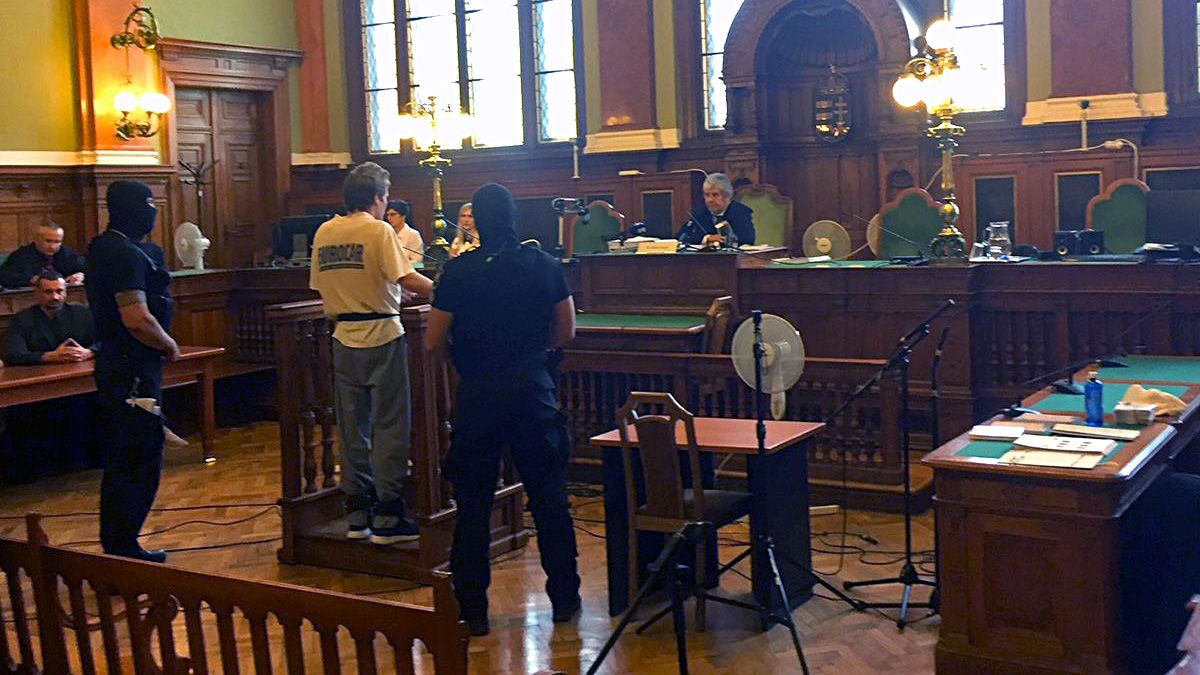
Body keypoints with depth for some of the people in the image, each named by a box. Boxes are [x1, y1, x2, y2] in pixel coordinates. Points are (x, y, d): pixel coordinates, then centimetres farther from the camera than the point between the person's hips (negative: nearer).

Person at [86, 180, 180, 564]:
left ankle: (116, 545, 26)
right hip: (133, 370, -11)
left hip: (116, 364, 11)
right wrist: (169, 346, -10)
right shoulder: (127, 255, -18)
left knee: (122, 459, 17)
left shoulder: (105, 248, 14)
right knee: (141, 460, -4)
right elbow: (137, 319, -26)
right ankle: (123, 548, 3)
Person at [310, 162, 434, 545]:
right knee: (389, 427, 0)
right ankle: (386, 518, 1)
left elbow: (320, 286, 13)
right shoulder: (378, 230, -9)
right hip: (381, 336, -6)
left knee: (353, 428, 12)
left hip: (344, 338, 6)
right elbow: (406, 279, -17)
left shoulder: (324, 233, 8)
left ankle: (356, 515, 17)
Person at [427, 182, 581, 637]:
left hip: (477, 395, -2)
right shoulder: (546, 266, -2)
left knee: (472, 505, 8)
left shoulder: (458, 272, -9)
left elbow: (433, 343, -4)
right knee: (548, 497, 12)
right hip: (533, 390, 2)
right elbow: (565, 334, 6)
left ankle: (472, 610, 13)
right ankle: (564, 597, 21)